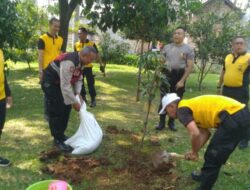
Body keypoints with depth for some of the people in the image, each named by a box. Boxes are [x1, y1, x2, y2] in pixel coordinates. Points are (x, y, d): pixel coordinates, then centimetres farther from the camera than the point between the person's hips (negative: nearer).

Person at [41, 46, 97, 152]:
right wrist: (74, 102, -28)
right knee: (56, 111, -8)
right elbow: (65, 86, -35)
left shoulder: (80, 61, -5)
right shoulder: (69, 62, -35)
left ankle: (61, 134, 25)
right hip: (50, 83, -9)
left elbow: (79, 79, 6)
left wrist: (78, 93, -10)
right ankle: (58, 139, 5)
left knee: (66, 108, 11)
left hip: (61, 82, 9)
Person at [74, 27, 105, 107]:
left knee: (90, 84, -3)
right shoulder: (76, 44, 3)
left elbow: (97, 55, -2)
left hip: (88, 67, -3)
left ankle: (93, 100, 7)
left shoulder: (92, 44, -6)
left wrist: (101, 65, -6)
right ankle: (83, 98, 26)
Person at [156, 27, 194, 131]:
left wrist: (182, 81, -14)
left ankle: (171, 122, 20)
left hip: (180, 76, -1)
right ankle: (161, 122, 8)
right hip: (167, 75, 2)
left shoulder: (188, 49, -1)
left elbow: (190, 66, -7)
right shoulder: (167, 47, 8)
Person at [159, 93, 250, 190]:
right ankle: (205, 175, 45)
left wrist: (194, 152, 0)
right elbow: (205, 133, 27)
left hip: (233, 117, -10)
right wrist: (194, 152, 25)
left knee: (213, 157, 3)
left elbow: (195, 134, -18)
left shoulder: (182, 109, -4)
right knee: (213, 153, 26)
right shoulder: (193, 106, 23)